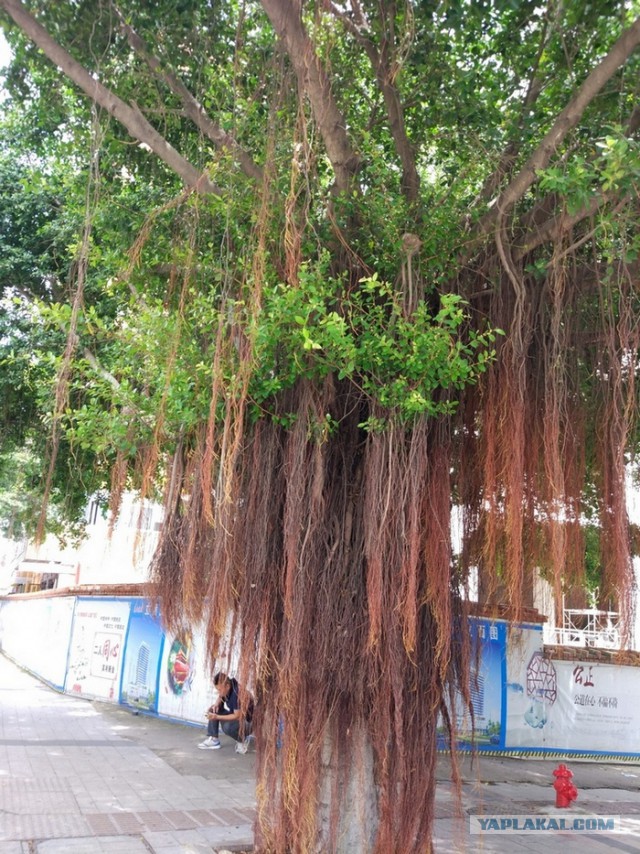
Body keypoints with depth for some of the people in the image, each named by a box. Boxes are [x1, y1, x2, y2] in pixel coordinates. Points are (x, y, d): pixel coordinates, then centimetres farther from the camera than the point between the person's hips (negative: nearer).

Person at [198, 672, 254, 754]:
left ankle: (243, 739, -5)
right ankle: (213, 739, -3)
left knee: (227, 727, -36)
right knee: (214, 710, -4)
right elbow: (220, 698, 13)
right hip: (234, 716, 8)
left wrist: (217, 717, -31)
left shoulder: (237, 694, -32)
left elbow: (237, 716, -30)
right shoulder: (226, 689, -8)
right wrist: (216, 704, -11)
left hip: (247, 722, -8)